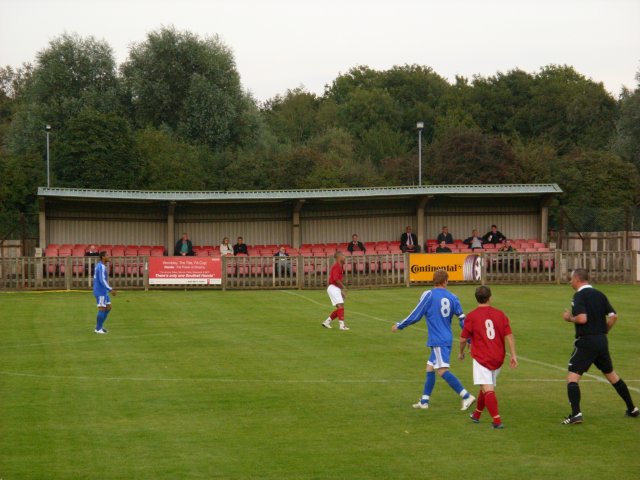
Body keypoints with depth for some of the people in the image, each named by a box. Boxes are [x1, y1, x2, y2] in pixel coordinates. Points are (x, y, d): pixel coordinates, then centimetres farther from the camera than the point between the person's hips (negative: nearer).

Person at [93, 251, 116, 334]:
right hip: (100, 292, -10)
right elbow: (102, 281, -25)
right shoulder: (101, 267, -18)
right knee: (102, 309, -4)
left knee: (108, 307, 12)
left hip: (103, 292, 10)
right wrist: (110, 290, -24)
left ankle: (100, 325, 16)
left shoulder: (101, 266, 14)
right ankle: (98, 328, 4)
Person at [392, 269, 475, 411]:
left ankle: (467, 397, -21)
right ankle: (424, 402, 20)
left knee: (442, 370, -12)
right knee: (430, 368, 16)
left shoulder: (428, 295, -7)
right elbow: (463, 319, 4)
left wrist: (399, 326, 10)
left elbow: (415, 316, -4)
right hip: (447, 339, 7)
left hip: (437, 340, -7)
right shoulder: (452, 298, 6)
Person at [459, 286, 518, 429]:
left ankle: (497, 420, -21)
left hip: (481, 358, -5)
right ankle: (476, 415, 37)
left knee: (488, 389, -9)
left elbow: (463, 339, 0)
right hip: (498, 358, 5)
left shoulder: (471, 316, -6)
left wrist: (461, 352, 19)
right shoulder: (500, 314, 3)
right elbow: (509, 336, -2)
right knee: (486, 388, 21)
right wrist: (513, 355, 2)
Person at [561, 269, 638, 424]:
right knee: (611, 374, 20)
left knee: (573, 376, -5)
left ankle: (576, 414, -20)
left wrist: (569, 318, -5)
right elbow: (613, 316, 6)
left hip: (586, 341, -7)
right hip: (602, 340, 7)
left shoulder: (579, 296, -12)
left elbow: (582, 318, -24)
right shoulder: (599, 294, 10)